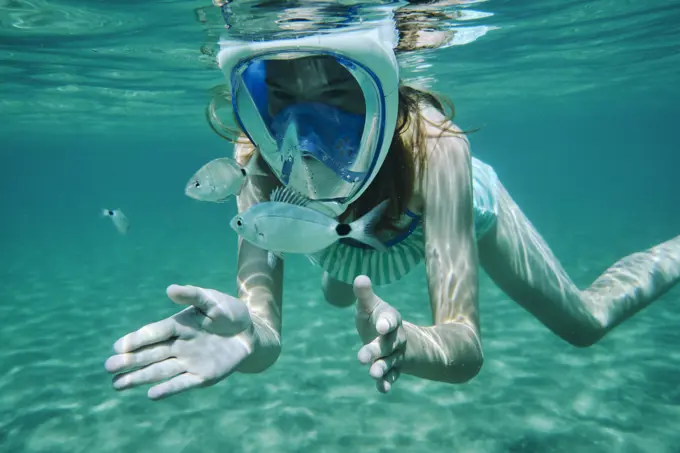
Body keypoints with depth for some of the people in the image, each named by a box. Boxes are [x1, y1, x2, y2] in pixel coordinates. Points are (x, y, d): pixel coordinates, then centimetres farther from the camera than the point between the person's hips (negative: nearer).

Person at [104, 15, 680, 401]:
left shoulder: (433, 145, -46)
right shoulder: (256, 155, -37)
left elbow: (466, 346, -47)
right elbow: (266, 332, -43)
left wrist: (403, 341, -69)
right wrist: (248, 336, -66)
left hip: (462, 205, -2)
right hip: (358, 229, 3)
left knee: (585, 323, 14)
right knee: (337, 296, 35)